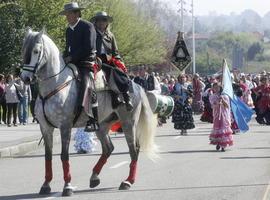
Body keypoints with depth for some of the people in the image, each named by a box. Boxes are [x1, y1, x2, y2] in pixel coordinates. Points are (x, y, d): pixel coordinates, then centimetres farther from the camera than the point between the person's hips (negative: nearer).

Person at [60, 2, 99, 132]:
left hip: (87, 62, -9)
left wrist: (72, 58, -15)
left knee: (86, 84, -28)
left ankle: (94, 120, -33)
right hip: (73, 63, 9)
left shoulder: (87, 26, -5)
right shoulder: (68, 30, 18)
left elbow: (88, 48, -14)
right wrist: (65, 58, 5)